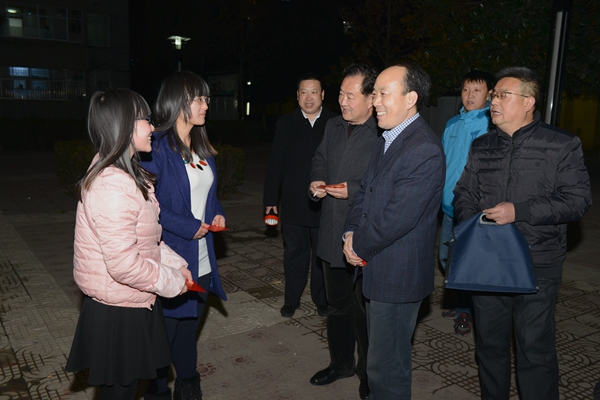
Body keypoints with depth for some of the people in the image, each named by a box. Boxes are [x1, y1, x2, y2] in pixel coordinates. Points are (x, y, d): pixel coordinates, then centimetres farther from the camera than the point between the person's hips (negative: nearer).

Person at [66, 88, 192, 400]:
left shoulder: (124, 172, 5)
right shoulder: (113, 186, -29)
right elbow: (123, 264, -30)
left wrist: (174, 263, 4)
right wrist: (171, 281, -16)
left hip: (129, 304, 10)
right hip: (118, 312, -9)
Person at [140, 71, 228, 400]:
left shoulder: (202, 148, 11)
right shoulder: (157, 147, -15)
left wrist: (217, 213, 1)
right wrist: (186, 227, -19)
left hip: (200, 258, 7)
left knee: (189, 326, 20)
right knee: (166, 328, 8)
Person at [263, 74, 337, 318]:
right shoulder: (285, 124, 3)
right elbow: (275, 165, 2)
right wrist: (270, 200, -1)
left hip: (325, 204, -1)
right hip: (293, 204, 1)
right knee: (294, 254, 13)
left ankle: (322, 300, 31)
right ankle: (291, 300, 29)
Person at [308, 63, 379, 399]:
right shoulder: (334, 126, 8)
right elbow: (320, 160, 21)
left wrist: (354, 191, -23)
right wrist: (317, 183, 3)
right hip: (333, 234, 7)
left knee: (365, 309, 9)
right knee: (338, 304, 22)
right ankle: (341, 362, 44)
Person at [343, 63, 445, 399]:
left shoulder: (425, 150, -22)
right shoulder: (387, 141, 10)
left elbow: (397, 218, -25)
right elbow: (366, 191, 13)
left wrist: (359, 247, -11)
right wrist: (352, 232, -3)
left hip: (398, 273, -9)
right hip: (376, 267, 9)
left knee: (385, 366, 4)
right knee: (381, 354, 25)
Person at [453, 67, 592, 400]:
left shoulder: (562, 145, -3)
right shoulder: (481, 147, 11)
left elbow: (578, 198, -9)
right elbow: (464, 194, 14)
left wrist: (519, 211, -18)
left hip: (536, 267, -4)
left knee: (535, 348, 3)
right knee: (489, 344, 16)